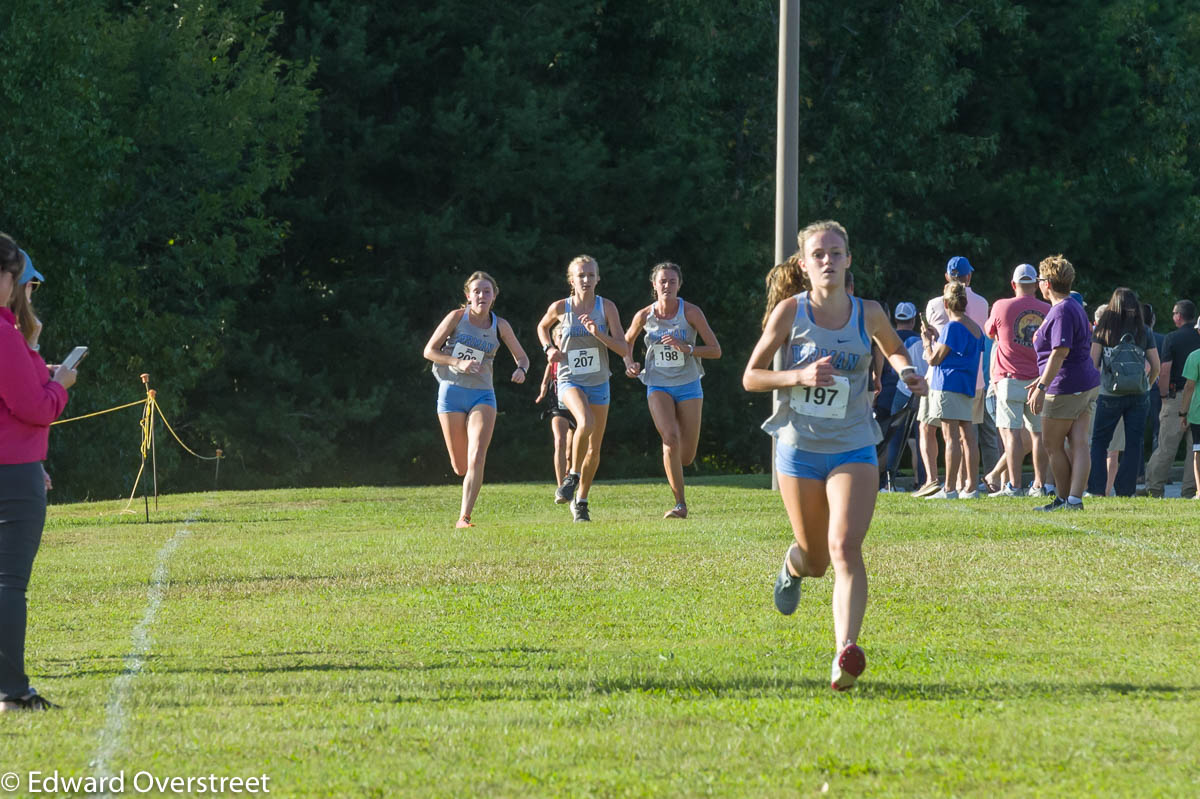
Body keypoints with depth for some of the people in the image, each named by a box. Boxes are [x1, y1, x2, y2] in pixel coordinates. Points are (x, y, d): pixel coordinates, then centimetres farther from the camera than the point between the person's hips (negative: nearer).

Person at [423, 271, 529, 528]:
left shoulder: (500, 325, 4)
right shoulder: (457, 317, -3)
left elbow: (522, 357, 13)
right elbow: (429, 351, -1)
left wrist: (521, 369, -12)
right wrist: (459, 363, -16)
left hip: (482, 395, 1)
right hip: (451, 392, -1)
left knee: (477, 458, -19)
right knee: (460, 466, 2)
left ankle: (464, 517, -17)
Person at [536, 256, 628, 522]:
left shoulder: (606, 307, -4)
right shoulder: (560, 308, -4)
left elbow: (623, 348, -8)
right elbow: (543, 327, 18)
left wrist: (598, 333, -23)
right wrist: (549, 348, 0)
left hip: (599, 383, 3)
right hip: (570, 380, -3)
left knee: (594, 450, 8)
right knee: (586, 422, -33)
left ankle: (581, 501, 25)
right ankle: (573, 475, -12)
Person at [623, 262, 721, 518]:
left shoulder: (691, 313, -9)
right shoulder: (644, 316, -3)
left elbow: (715, 350, -9)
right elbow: (627, 341, 18)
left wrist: (686, 348, -24)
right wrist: (629, 363, -2)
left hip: (688, 385, 0)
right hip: (658, 386, 0)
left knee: (686, 457, 0)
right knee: (670, 438, -25)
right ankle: (680, 503, -17)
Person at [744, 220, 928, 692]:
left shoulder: (868, 314, -1)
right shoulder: (790, 312, -6)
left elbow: (894, 349, 22)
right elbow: (750, 377, -2)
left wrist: (905, 372, -1)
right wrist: (799, 376, -19)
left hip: (853, 449, 0)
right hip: (799, 448, 0)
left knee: (845, 547, -21)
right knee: (816, 559, 12)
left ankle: (846, 652, -32)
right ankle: (794, 563, 51)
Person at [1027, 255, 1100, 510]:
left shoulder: (1061, 312, -16)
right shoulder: (1076, 308, 17)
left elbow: (1060, 353, -24)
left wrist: (1042, 387, -25)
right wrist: (1042, 379, 29)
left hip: (1065, 388, -10)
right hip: (1088, 384, 10)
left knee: (1053, 446, 3)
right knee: (1079, 443, 1)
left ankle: (1064, 498, 10)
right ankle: (1075, 498, -4)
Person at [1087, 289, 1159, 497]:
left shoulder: (1103, 329, -2)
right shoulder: (1144, 331, 2)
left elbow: (1093, 362, -4)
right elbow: (1156, 366, 5)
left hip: (1110, 394, -1)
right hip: (1139, 395, 1)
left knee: (1099, 442, 9)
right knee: (1134, 444, 7)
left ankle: (1097, 489, 0)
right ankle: (1125, 490, 3)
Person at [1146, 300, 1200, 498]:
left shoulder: (1172, 338, -6)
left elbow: (1165, 371, -13)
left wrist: (1164, 395, -3)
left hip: (1177, 397, -3)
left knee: (1166, 446, 1)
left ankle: (1154, 487, 5)